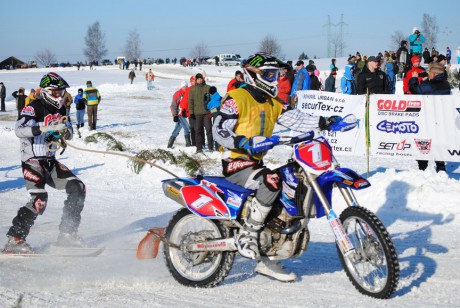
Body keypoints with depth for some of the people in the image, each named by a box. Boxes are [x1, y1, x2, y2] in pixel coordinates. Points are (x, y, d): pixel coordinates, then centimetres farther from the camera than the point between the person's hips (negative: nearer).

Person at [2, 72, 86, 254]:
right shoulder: (33, 108, -13)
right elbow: (19, 130, -29)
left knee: (77, 189, 2)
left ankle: (67, 234, 11)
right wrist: (47, 128, -37)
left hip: (50, 161, 8)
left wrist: (67, 131, -5)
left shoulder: (59, 110, 12)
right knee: (39, 200, -24)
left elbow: (67, 133, 20)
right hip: (32, 161, -8)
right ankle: (15, 239, -15)